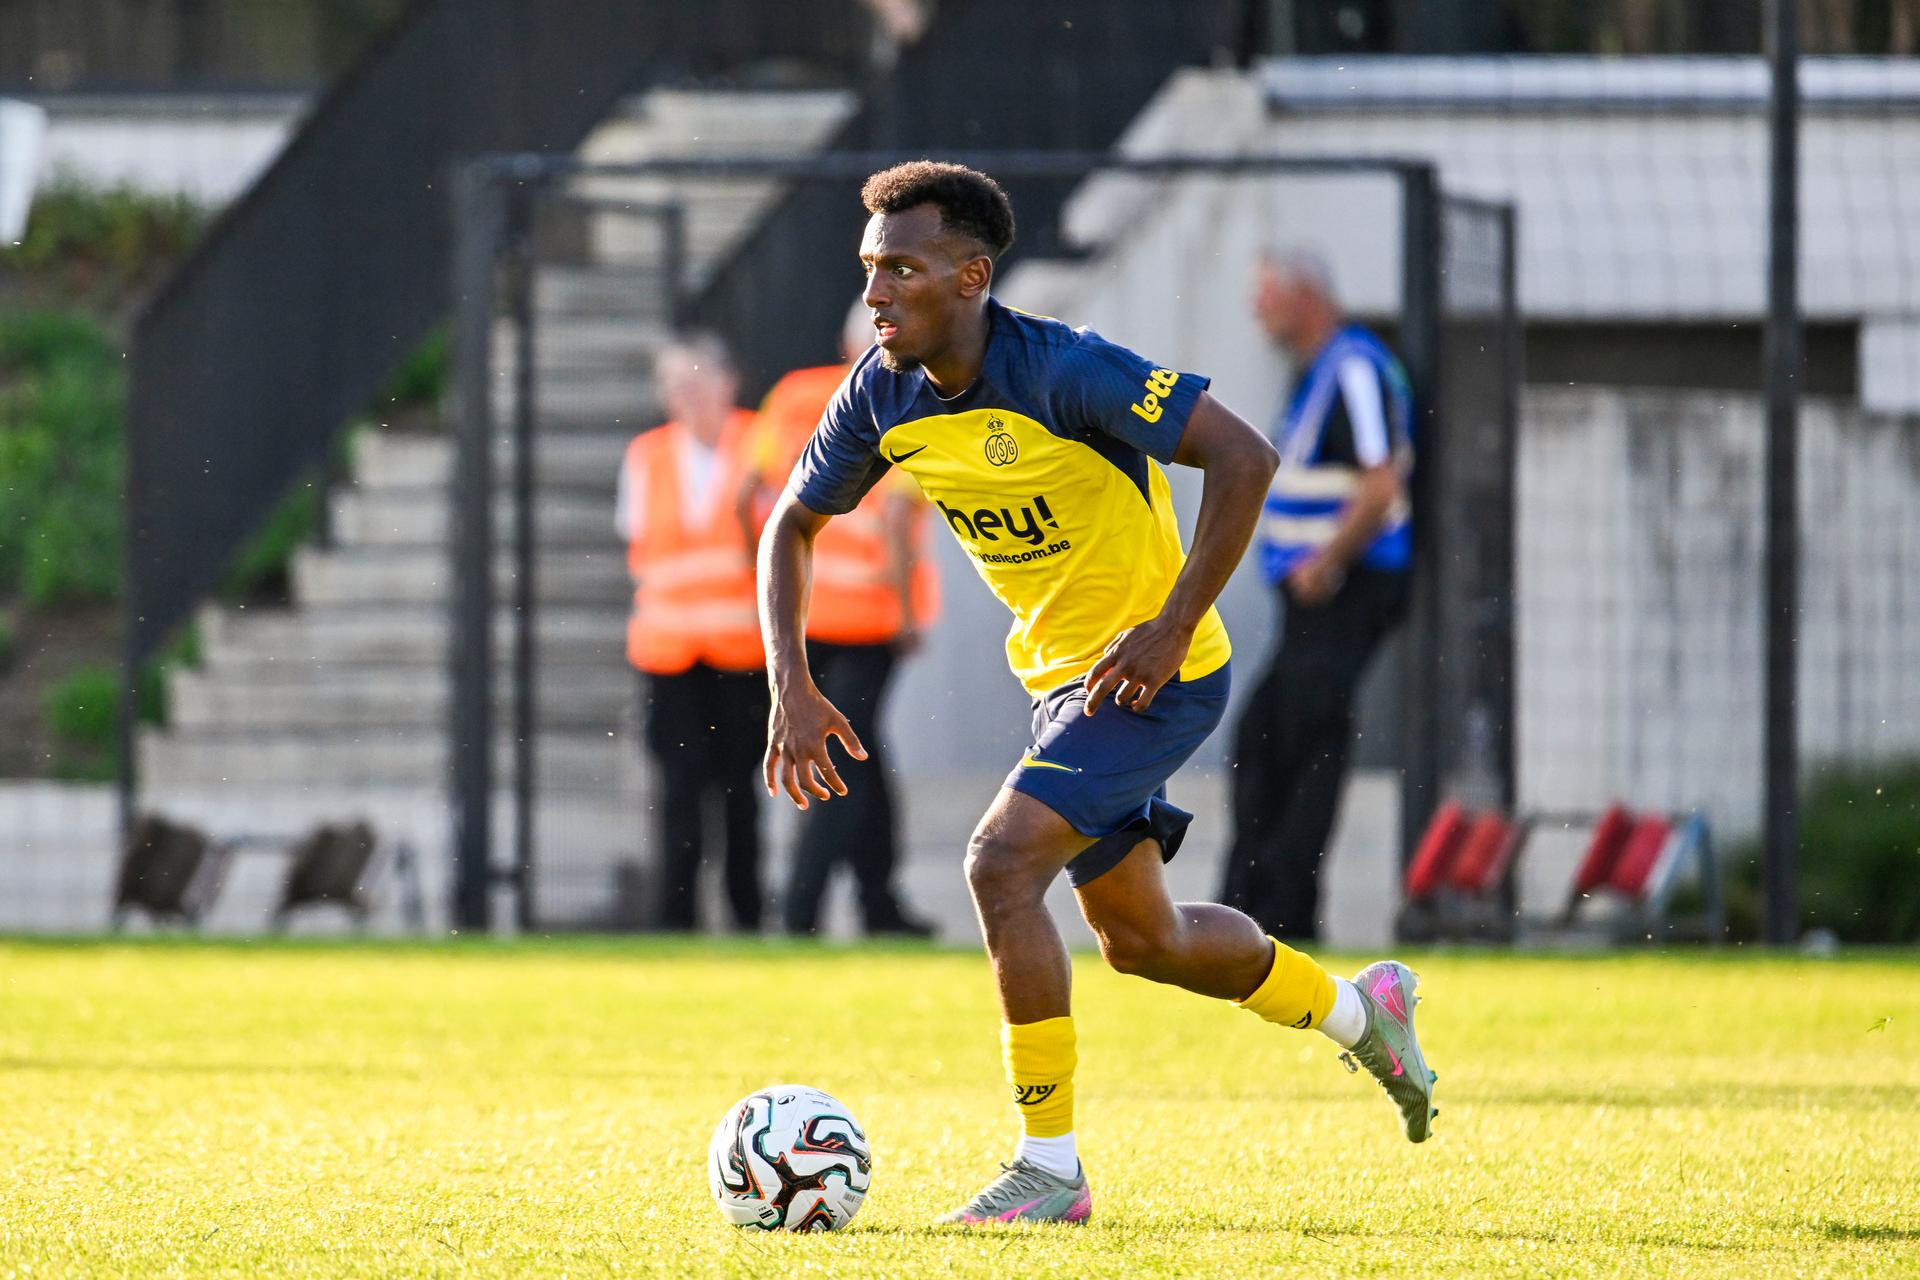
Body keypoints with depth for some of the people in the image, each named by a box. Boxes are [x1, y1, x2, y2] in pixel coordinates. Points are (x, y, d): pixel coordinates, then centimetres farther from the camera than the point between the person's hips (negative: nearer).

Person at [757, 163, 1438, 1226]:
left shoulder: (1062, 371, -26)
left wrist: (1174, 627, -27)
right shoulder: (882, 397, -6)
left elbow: (1242, 456, -27)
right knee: (1136, 937, 19)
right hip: (1061, 674, 8)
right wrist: (791, 685, -4)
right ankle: (1355, 1010, 45)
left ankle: (1050, 1168, -13)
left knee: (1001, 864, -23)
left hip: (1157, 671, -8)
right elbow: (794, 524, 9)